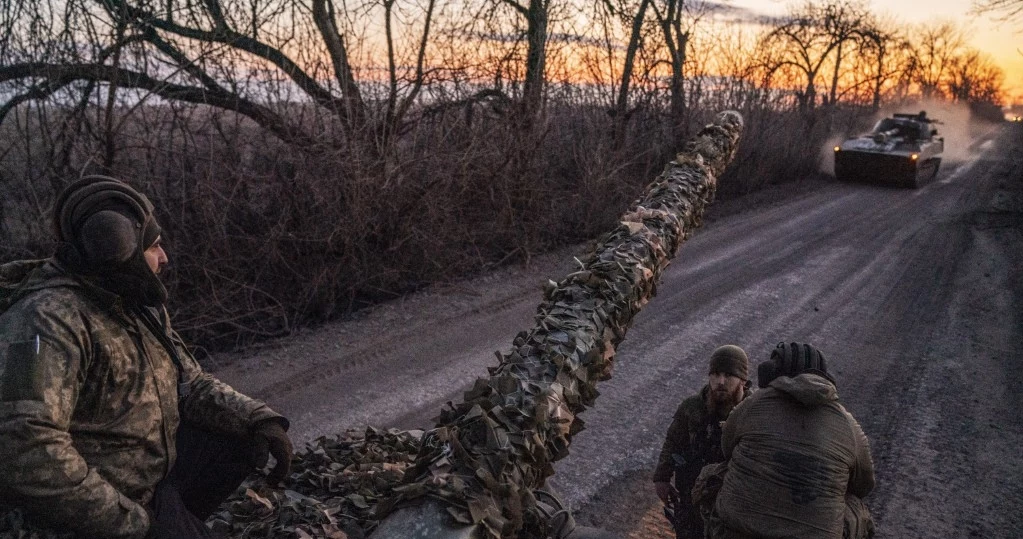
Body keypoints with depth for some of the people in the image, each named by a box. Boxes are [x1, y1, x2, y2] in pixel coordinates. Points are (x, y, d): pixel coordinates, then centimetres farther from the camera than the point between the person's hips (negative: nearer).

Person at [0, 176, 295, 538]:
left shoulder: (140, 307, 4)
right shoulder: (48, 321, -24)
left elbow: (190, 384, 9)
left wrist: (261, 420, -6)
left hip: (159, 463, 8)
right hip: (103, 507, -8)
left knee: (250, 440, 4)